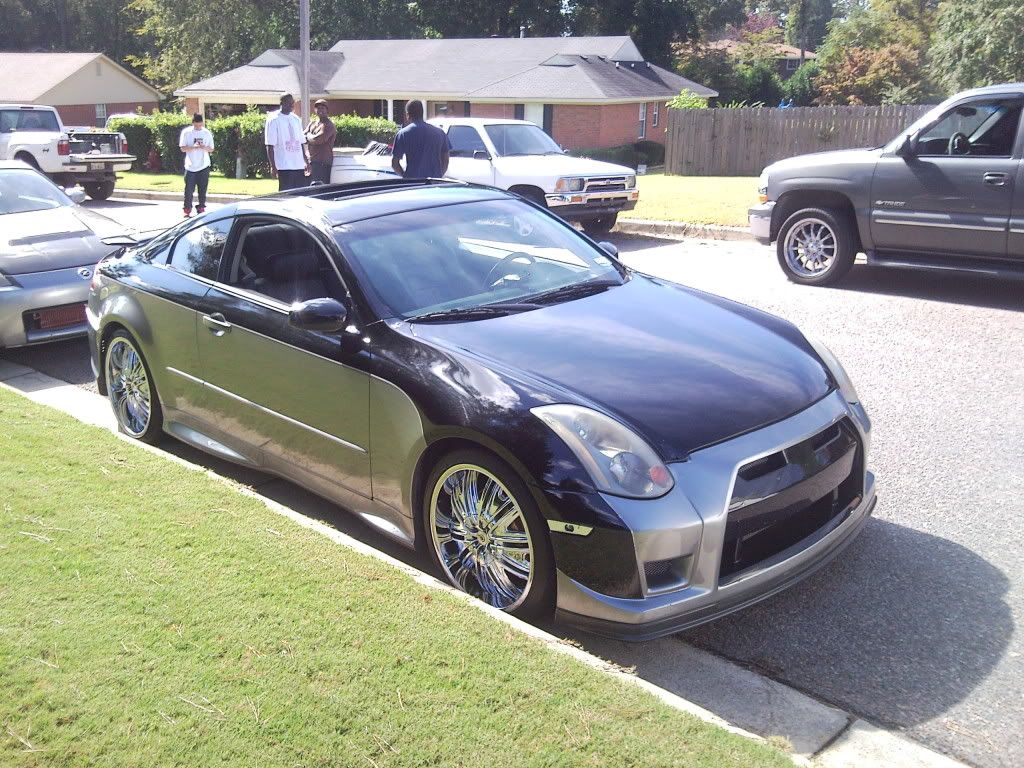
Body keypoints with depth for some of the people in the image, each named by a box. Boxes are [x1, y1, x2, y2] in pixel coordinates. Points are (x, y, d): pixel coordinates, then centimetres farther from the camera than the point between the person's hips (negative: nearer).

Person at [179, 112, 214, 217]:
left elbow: (211, 149, 7)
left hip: (204, 166, 2)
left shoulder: (207, 133, 4)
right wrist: (193, 147, -20)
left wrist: (205, 147, -15)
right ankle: (187, 210, 6)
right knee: (189, 189, -3)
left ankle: (201, 208, 16)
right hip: (190, 166, -2)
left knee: (202, 189, 5)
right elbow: (183, 148, -3)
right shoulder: (186, 132, -1)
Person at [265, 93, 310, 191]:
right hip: (284, 166, -6)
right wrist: (273, 166, -13)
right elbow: (270, 146, -8)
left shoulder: (296, 119, 14)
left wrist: (306, 161, 14)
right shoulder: (274, 120, -5)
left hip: (299, 165, 6)